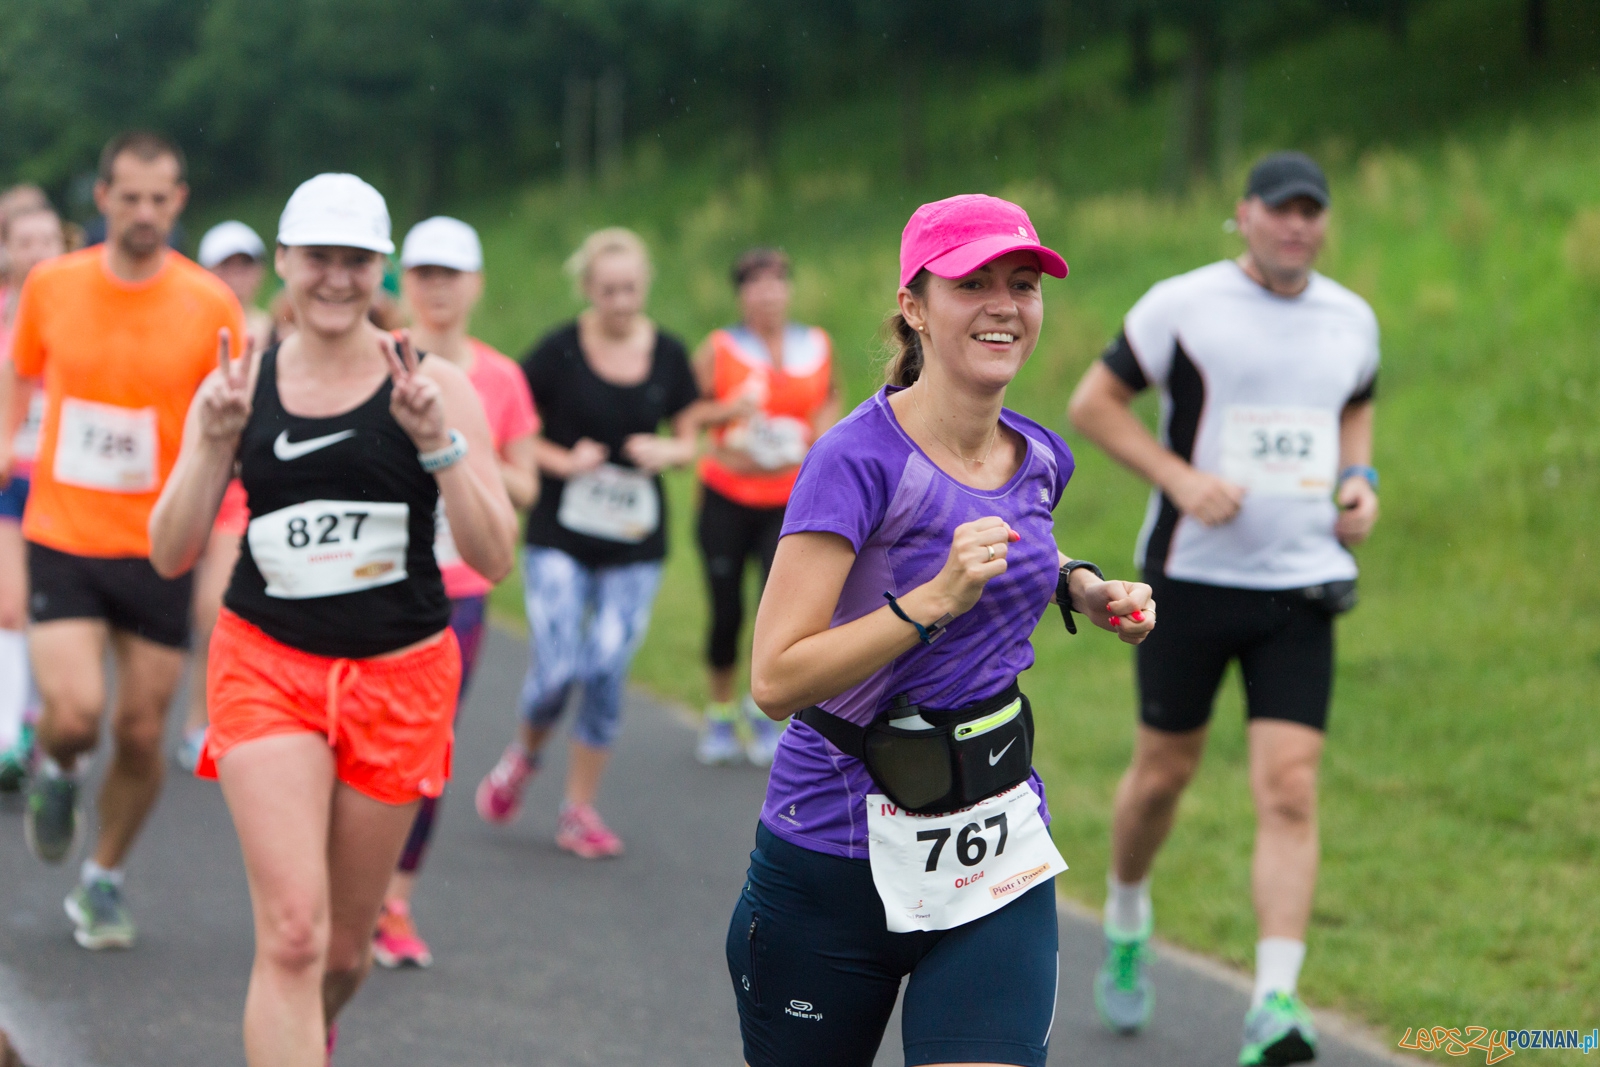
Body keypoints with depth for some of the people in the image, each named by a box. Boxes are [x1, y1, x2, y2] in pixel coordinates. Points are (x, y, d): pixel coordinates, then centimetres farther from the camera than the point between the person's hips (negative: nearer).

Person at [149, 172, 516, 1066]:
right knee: (292, 932, -16)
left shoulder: (432, 386, -4)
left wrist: (437, 441, -23)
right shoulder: (240, 385, 1)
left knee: (347, 943, 13)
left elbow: (496, 557, -10)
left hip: (400, 679, 0)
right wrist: (214, 443, -14)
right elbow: (172, 554, 1)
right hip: (268, 666, 0)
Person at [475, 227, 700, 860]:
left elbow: (690, 440, 13)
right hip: (560, 538, -2)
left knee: (607, 675, -1)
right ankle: (525, 755, 22)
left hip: (635, 544, 3)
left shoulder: (668, 355, 4)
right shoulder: (560, 352, -6)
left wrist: (666, 452, -8)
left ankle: (579, 812, 12)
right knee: (557, 670, -11)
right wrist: (563, 461, -16)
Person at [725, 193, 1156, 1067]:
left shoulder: (1040, 459, 4)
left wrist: (1082, 588, 10)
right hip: (838, 859, -4)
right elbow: (776, 679, -23)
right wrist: (932, 602, -30)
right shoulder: (858, 460, -16)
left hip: (998, 861, 4)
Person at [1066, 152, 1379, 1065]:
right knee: (1165, 770, 10)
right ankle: (1127, 915, 40)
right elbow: (1095, 401, -1)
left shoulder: (1352, 320, 8)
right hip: (1191, 576, -2)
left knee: (1290, 790, -10)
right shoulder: (1183, 306, -5)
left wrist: (1359, 479, 7)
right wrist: (1181, 476, -14)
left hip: (1303, 586, 2)